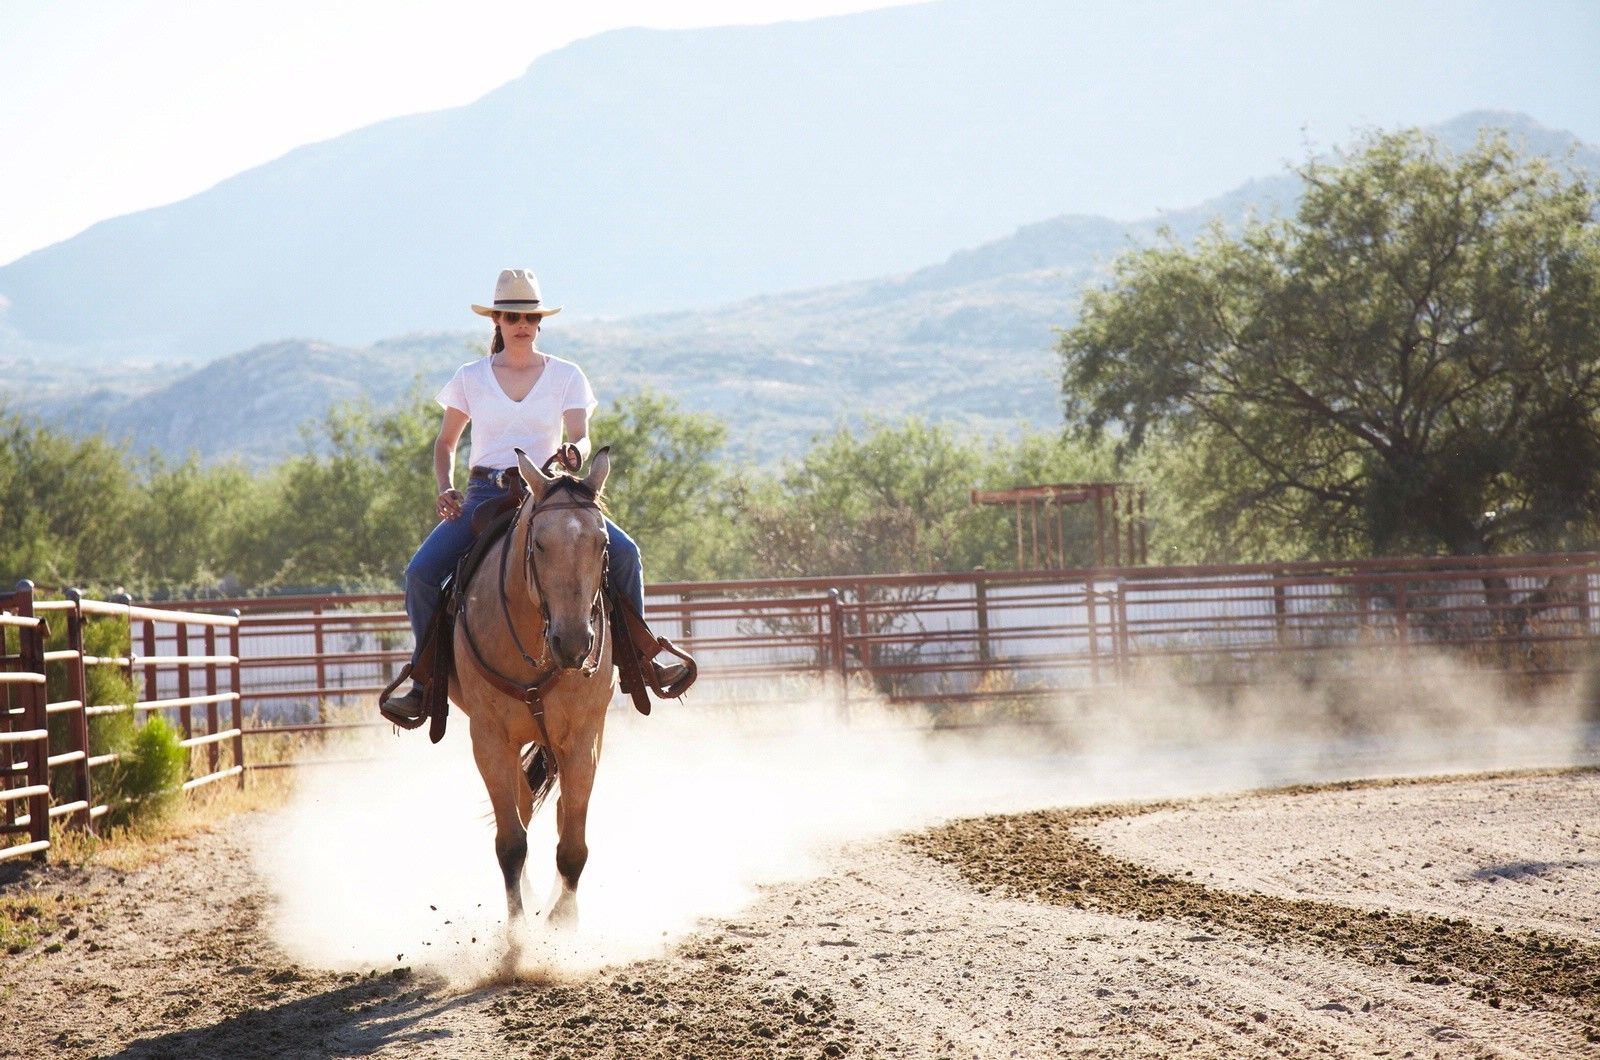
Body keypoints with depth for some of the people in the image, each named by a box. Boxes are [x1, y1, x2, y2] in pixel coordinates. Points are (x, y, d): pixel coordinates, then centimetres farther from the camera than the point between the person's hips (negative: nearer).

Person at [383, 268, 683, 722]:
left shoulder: (566, 375, 6)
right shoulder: (471, 377, 7)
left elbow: (580, 438, -5)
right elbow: (445, 443, 15)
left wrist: (574, 454, -30)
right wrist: (445, 490, -3)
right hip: (484, 493, 0)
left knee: (623, 552, -21)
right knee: (421, 572, -21)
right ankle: (425, 678, -7)